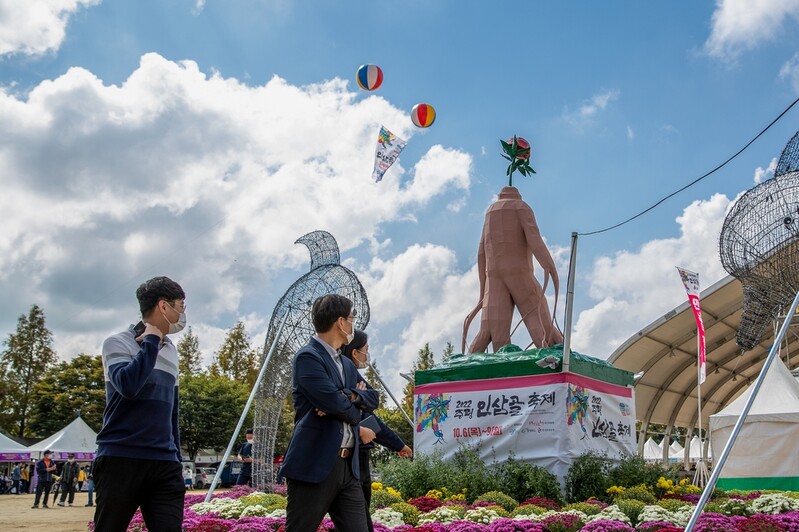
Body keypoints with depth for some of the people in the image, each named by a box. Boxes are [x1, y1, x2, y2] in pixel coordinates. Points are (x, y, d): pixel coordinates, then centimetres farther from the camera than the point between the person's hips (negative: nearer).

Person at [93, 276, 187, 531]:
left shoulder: (171, 351, 17)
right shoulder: (118, 343, -2)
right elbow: (128, 385, -22)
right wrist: (152, 339, -11)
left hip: (164, 463, 5)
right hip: (121, 459, -5)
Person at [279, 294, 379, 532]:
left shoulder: (346, 364, 20)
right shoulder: (308, 356, -9)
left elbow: (373, 398, 15)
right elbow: (334, 402, -18)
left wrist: (350, 395, -8)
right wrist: (359, 429, 0)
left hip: (347, 466, 8)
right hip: (313, 465, -8)